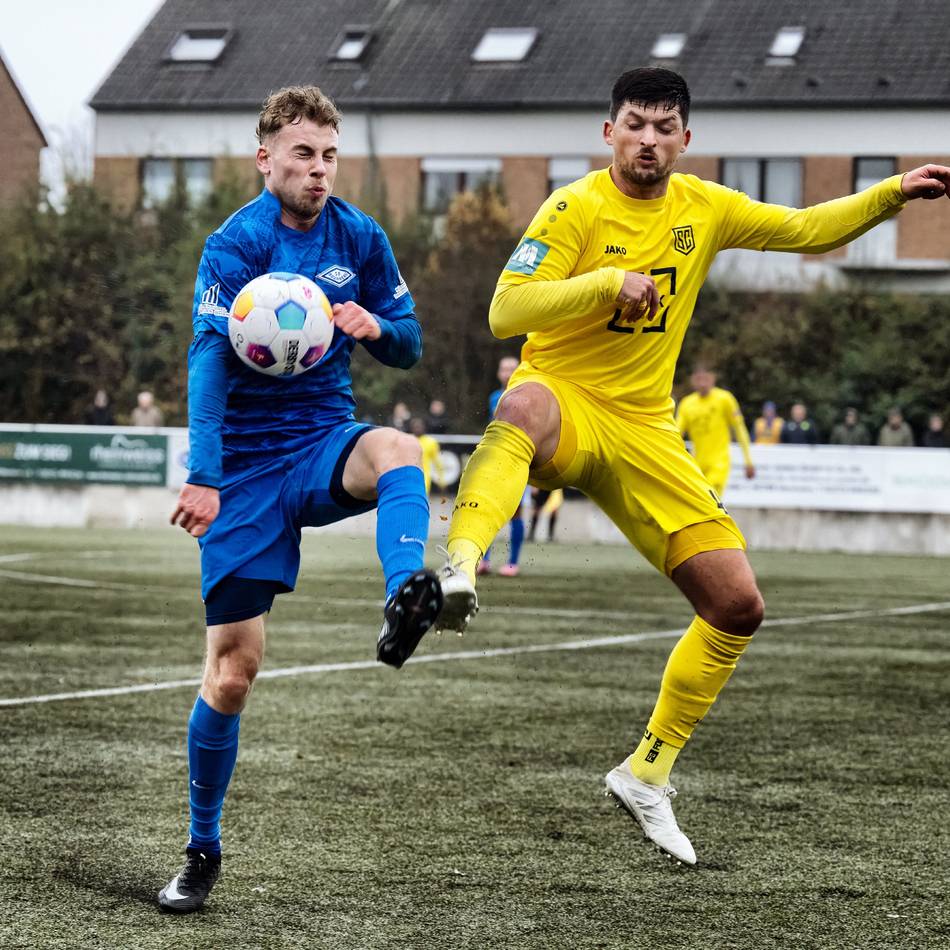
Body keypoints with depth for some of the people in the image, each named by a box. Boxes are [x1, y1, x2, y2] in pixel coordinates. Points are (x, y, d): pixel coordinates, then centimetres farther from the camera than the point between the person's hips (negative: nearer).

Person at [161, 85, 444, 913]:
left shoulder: (360, 238, 4)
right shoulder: (235, 245, -9)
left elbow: (409, 347, 12)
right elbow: (210, 360, -21)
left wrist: (376, 325, -13)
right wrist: (203, 477, -33)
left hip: (324, 441, 3)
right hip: (247, 463, -3)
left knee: (395, 448, -34)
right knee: (234, 662, -4)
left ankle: (404, 606, -59)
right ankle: (203, 851, 11)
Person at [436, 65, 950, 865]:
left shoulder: (704, 209, 6)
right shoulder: (576, 209, -9)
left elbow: (806, 230, 20)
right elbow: (505, 312, -17)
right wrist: (610, 282, -27)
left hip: (644, 431, 6)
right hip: (566, 407, -5)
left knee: (738, 606, 0)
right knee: (525, 405, -45)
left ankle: (648, 774, 15)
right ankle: (460, 566, -63)